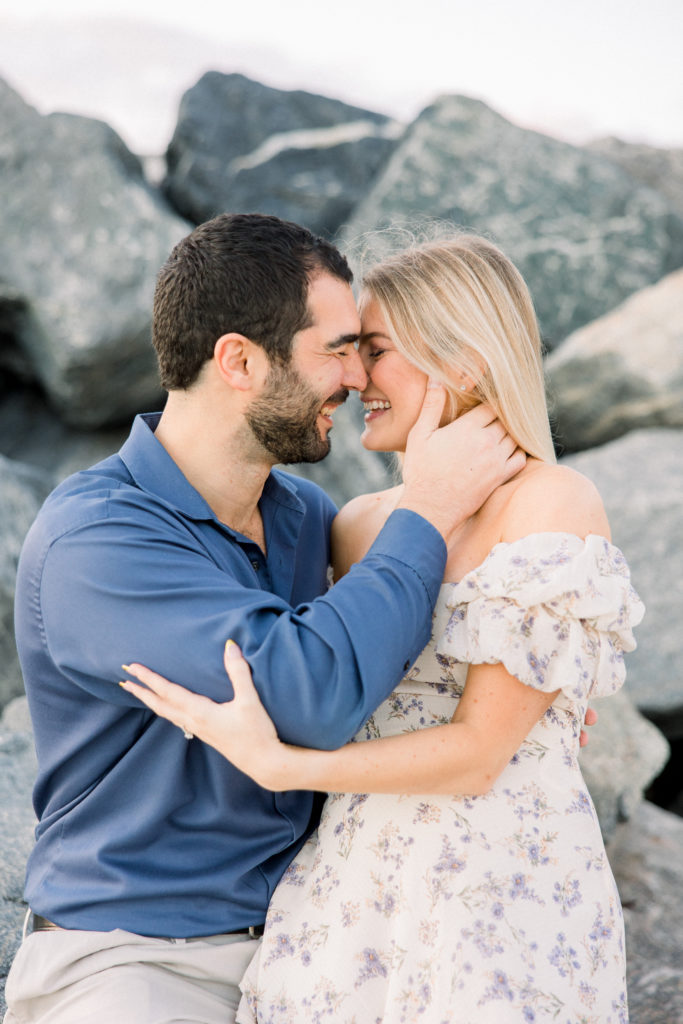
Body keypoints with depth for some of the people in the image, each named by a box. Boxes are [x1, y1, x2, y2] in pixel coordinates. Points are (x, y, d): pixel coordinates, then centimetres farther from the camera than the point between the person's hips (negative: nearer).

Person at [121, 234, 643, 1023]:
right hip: (353, 892, 6)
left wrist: (277, 764, -20)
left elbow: (478, 754, -15)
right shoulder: (360, 524, 9)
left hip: (502, 896, -5)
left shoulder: (553, 504, -10)